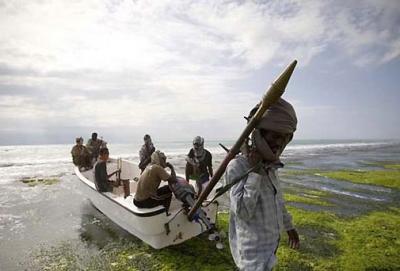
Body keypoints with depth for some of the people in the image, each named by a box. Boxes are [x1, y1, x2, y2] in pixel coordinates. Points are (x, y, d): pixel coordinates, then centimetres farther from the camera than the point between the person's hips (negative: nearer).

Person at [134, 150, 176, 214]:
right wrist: (172, 168, -3)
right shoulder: (158, 168, -16)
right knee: (168, 192, 11)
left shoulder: (149, 167, 8)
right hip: (144, 202, -8)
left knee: (166, 188, 19)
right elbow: (173, 180, -17)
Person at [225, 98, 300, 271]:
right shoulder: (237, 166, -22)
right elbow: (243, 212, -28)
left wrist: (289, 226, 25)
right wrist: (255, 172, -28)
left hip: (270, 243, 8)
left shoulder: (270, 166, 4)